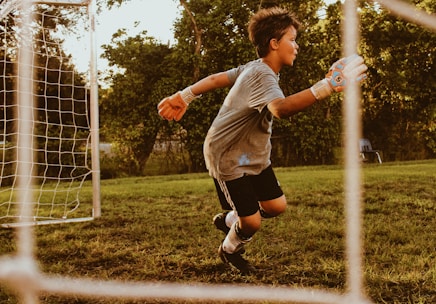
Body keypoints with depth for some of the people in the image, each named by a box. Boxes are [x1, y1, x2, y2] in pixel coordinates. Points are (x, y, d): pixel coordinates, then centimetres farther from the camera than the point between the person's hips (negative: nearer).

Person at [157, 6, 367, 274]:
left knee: (276, 207, 7)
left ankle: (228, 220, 34)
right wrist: (328, 86, -63)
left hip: (255, 156, 9)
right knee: (252, 222, -4)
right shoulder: (262, 76, -30)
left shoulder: (255, 68, 1)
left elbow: (216, 79, 10)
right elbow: (281, 108, -52)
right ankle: (230, 251, 30)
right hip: (229, 159, -9)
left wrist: (185, 96, 19)